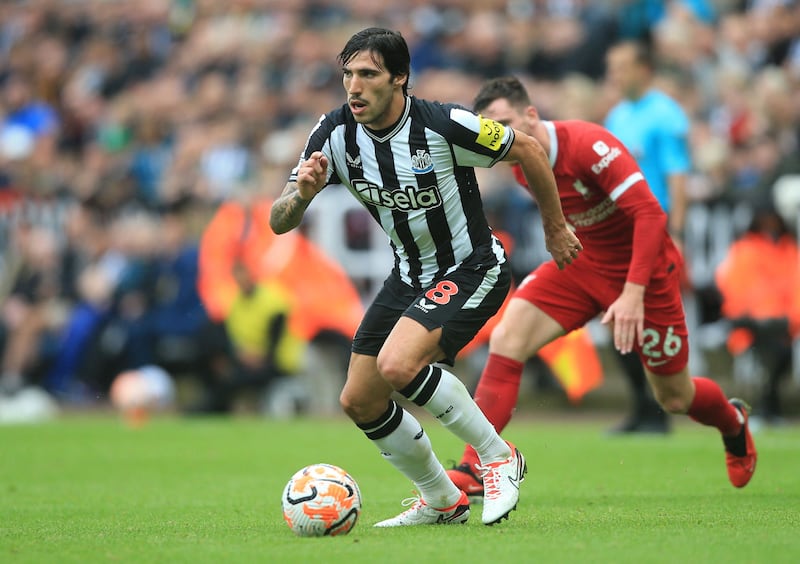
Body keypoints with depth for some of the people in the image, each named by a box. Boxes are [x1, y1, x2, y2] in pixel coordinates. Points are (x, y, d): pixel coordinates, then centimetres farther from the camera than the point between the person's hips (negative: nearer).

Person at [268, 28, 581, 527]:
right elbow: (279, 222, -12)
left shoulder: (445, 125, -25)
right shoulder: (336, 134, -11)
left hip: (473, 270, -7)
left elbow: (527, 150, -8)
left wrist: (556, 229, 3)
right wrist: (302, 193, -36)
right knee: (359, 401, 5)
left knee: (397, 365, -29)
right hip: (410, 276, 7)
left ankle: (498, 457, -9)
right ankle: (442, 501, 25)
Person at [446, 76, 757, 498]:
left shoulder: (587, 145, -28)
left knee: (675, 399, 8)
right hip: (583, 262, 6)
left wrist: (634, 292, -37)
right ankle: (475, 470, -20)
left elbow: (650, 213, -32)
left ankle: (733, 422, 45)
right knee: (506, 338, -19)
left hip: (643, 269, -6)